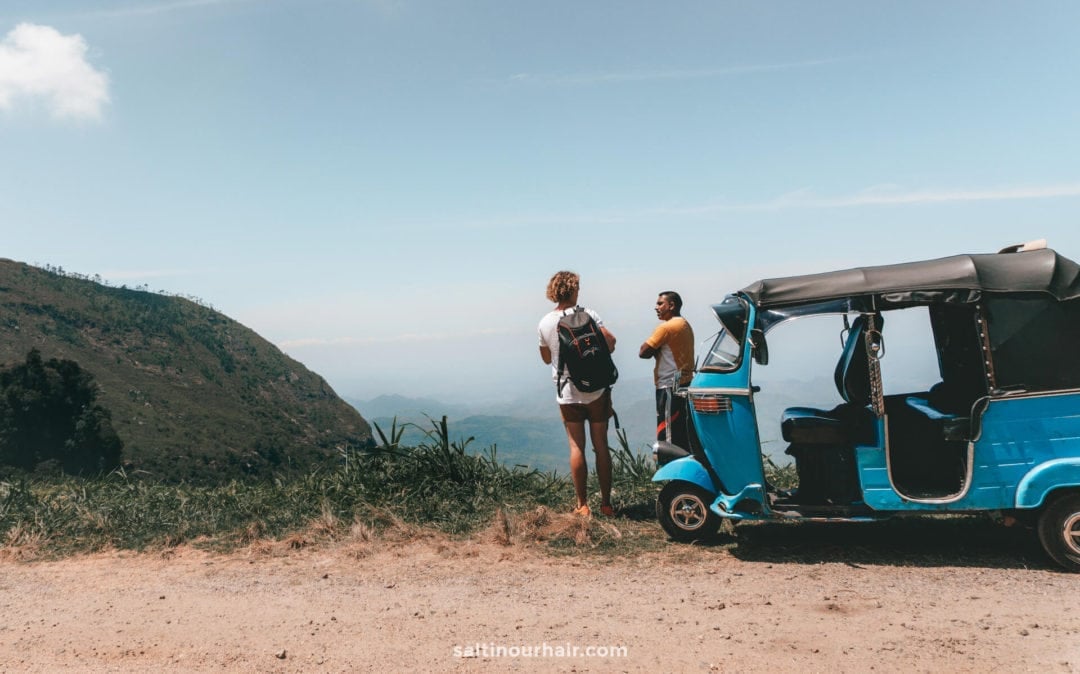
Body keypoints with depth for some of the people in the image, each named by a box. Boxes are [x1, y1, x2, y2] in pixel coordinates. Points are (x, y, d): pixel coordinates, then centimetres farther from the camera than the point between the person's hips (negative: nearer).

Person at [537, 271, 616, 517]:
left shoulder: (545, 323, 1)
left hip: (567, 393, 2)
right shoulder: (587, 314, -7)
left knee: (576, 447, 6)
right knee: (601, 446, 6)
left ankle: (582, 505, 8)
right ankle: (606, 503, 11)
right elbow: (610, 343, -14)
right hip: (595, 390, -1)